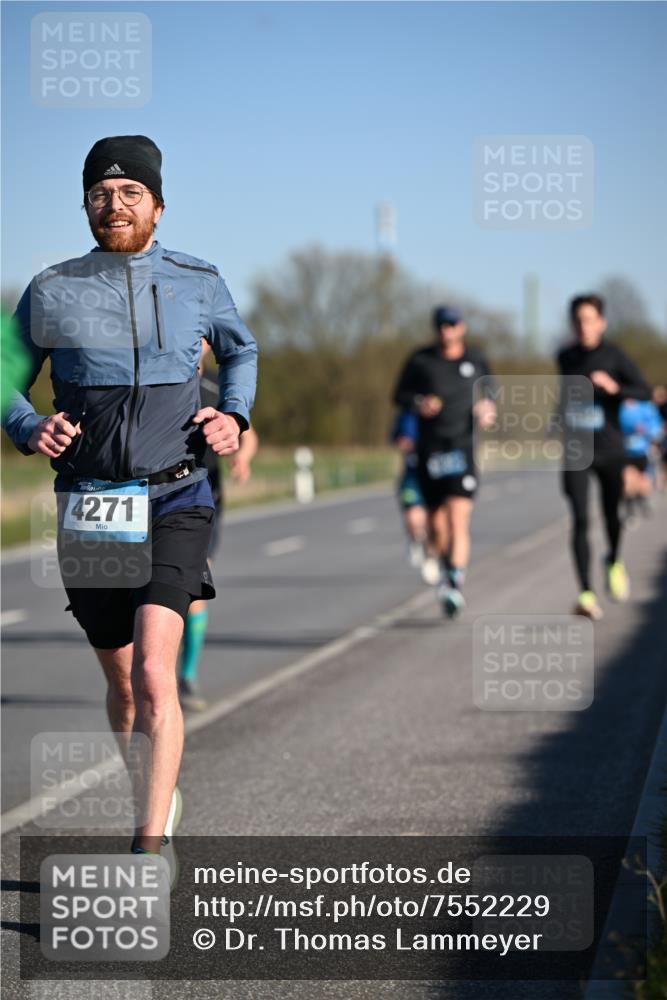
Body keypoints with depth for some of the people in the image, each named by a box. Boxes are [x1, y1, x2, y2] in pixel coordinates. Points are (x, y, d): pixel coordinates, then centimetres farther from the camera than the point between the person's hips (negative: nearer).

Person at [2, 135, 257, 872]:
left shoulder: (199, 284, 4)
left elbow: (241, 351, 24)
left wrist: (232, 415, 6)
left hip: (175, 500, -2)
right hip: (88, 507, 2)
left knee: (154, 673, -20)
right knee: (122, 684, 14)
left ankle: (152, 848, -20)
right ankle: (157, 807, 38)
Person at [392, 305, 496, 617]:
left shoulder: (476, 360, 8)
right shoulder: (420, 360, 3)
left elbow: (488, 390, 23)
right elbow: (399, 394, 9)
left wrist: (487, 407, 2)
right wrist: (418, 403, -12)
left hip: (463, 448, -1)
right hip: (430, 448, 1)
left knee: (458, 519, -16)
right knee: (436, 522, 8)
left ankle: (455, 584, -20)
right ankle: (445, 566, 38)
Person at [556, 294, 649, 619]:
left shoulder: (614, 356, -4)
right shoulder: (565, 357, 7)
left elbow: (644, 392, -10)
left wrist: (614, 387, -26)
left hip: (610, 449, -1)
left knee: (611, 515, 11)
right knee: (580, 520, -11)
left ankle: (614, 562, 44)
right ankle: (587, 594, -14)